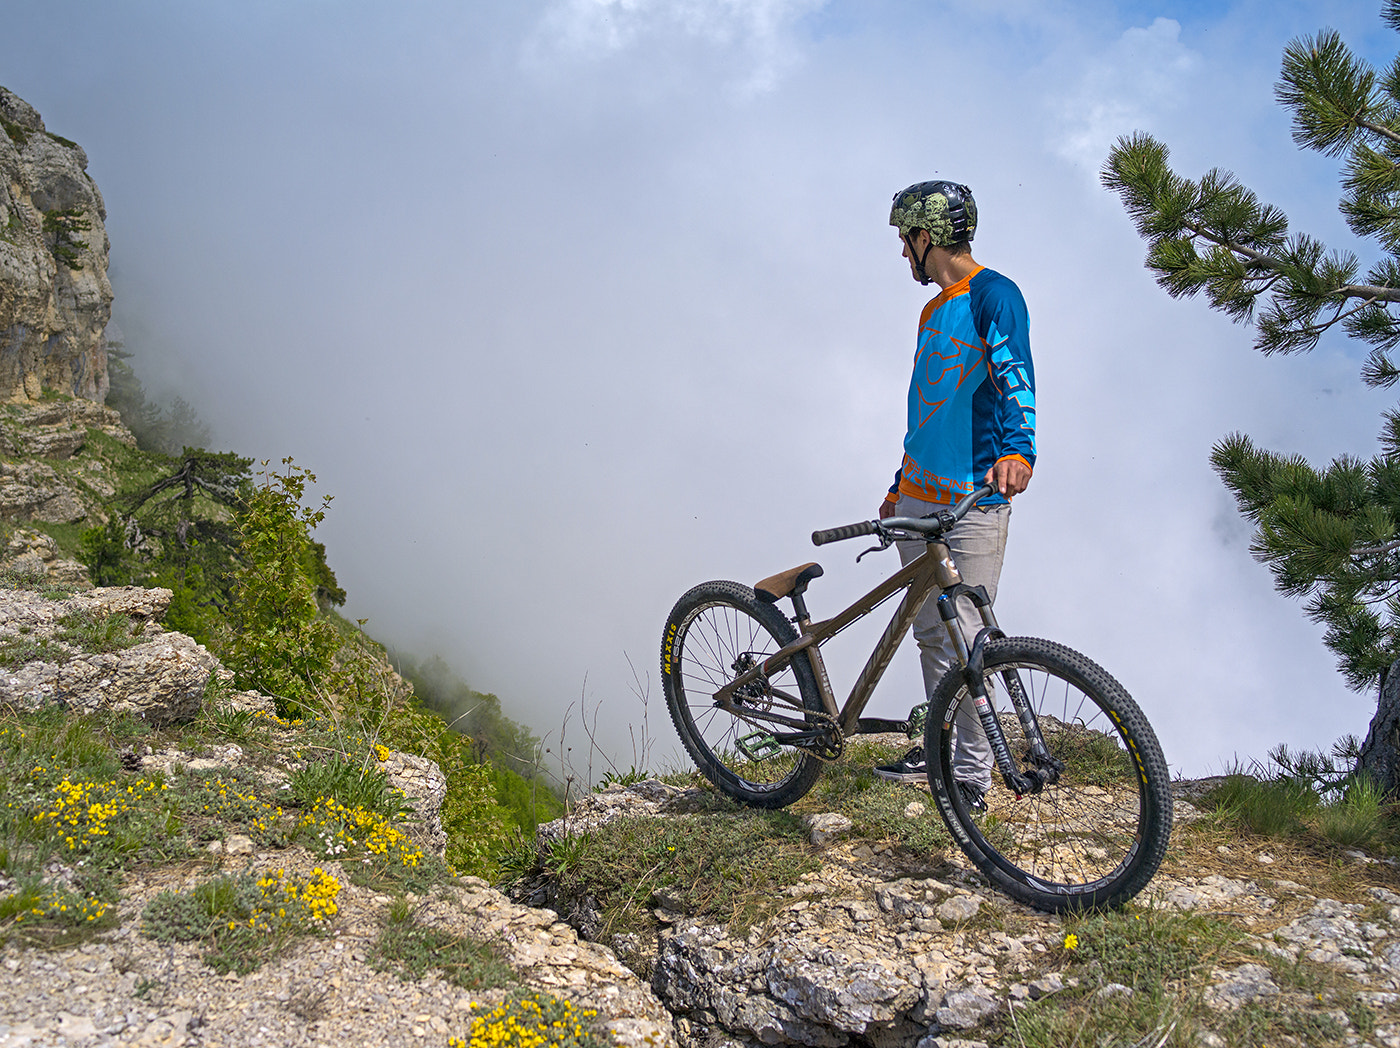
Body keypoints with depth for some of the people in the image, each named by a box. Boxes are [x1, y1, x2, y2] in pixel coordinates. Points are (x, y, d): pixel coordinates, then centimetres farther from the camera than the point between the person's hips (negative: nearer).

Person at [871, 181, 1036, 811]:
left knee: (965, 639, -6)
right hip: (918, 500, 8)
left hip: (973, 501, -8)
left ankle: (972, 775, 3)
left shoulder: (993, 295, -6)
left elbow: (1016, 375, -21)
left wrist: (1017, 451, -38)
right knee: (931, 635, 12)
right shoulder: (932, 312, 21)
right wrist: (900, 487, 29)